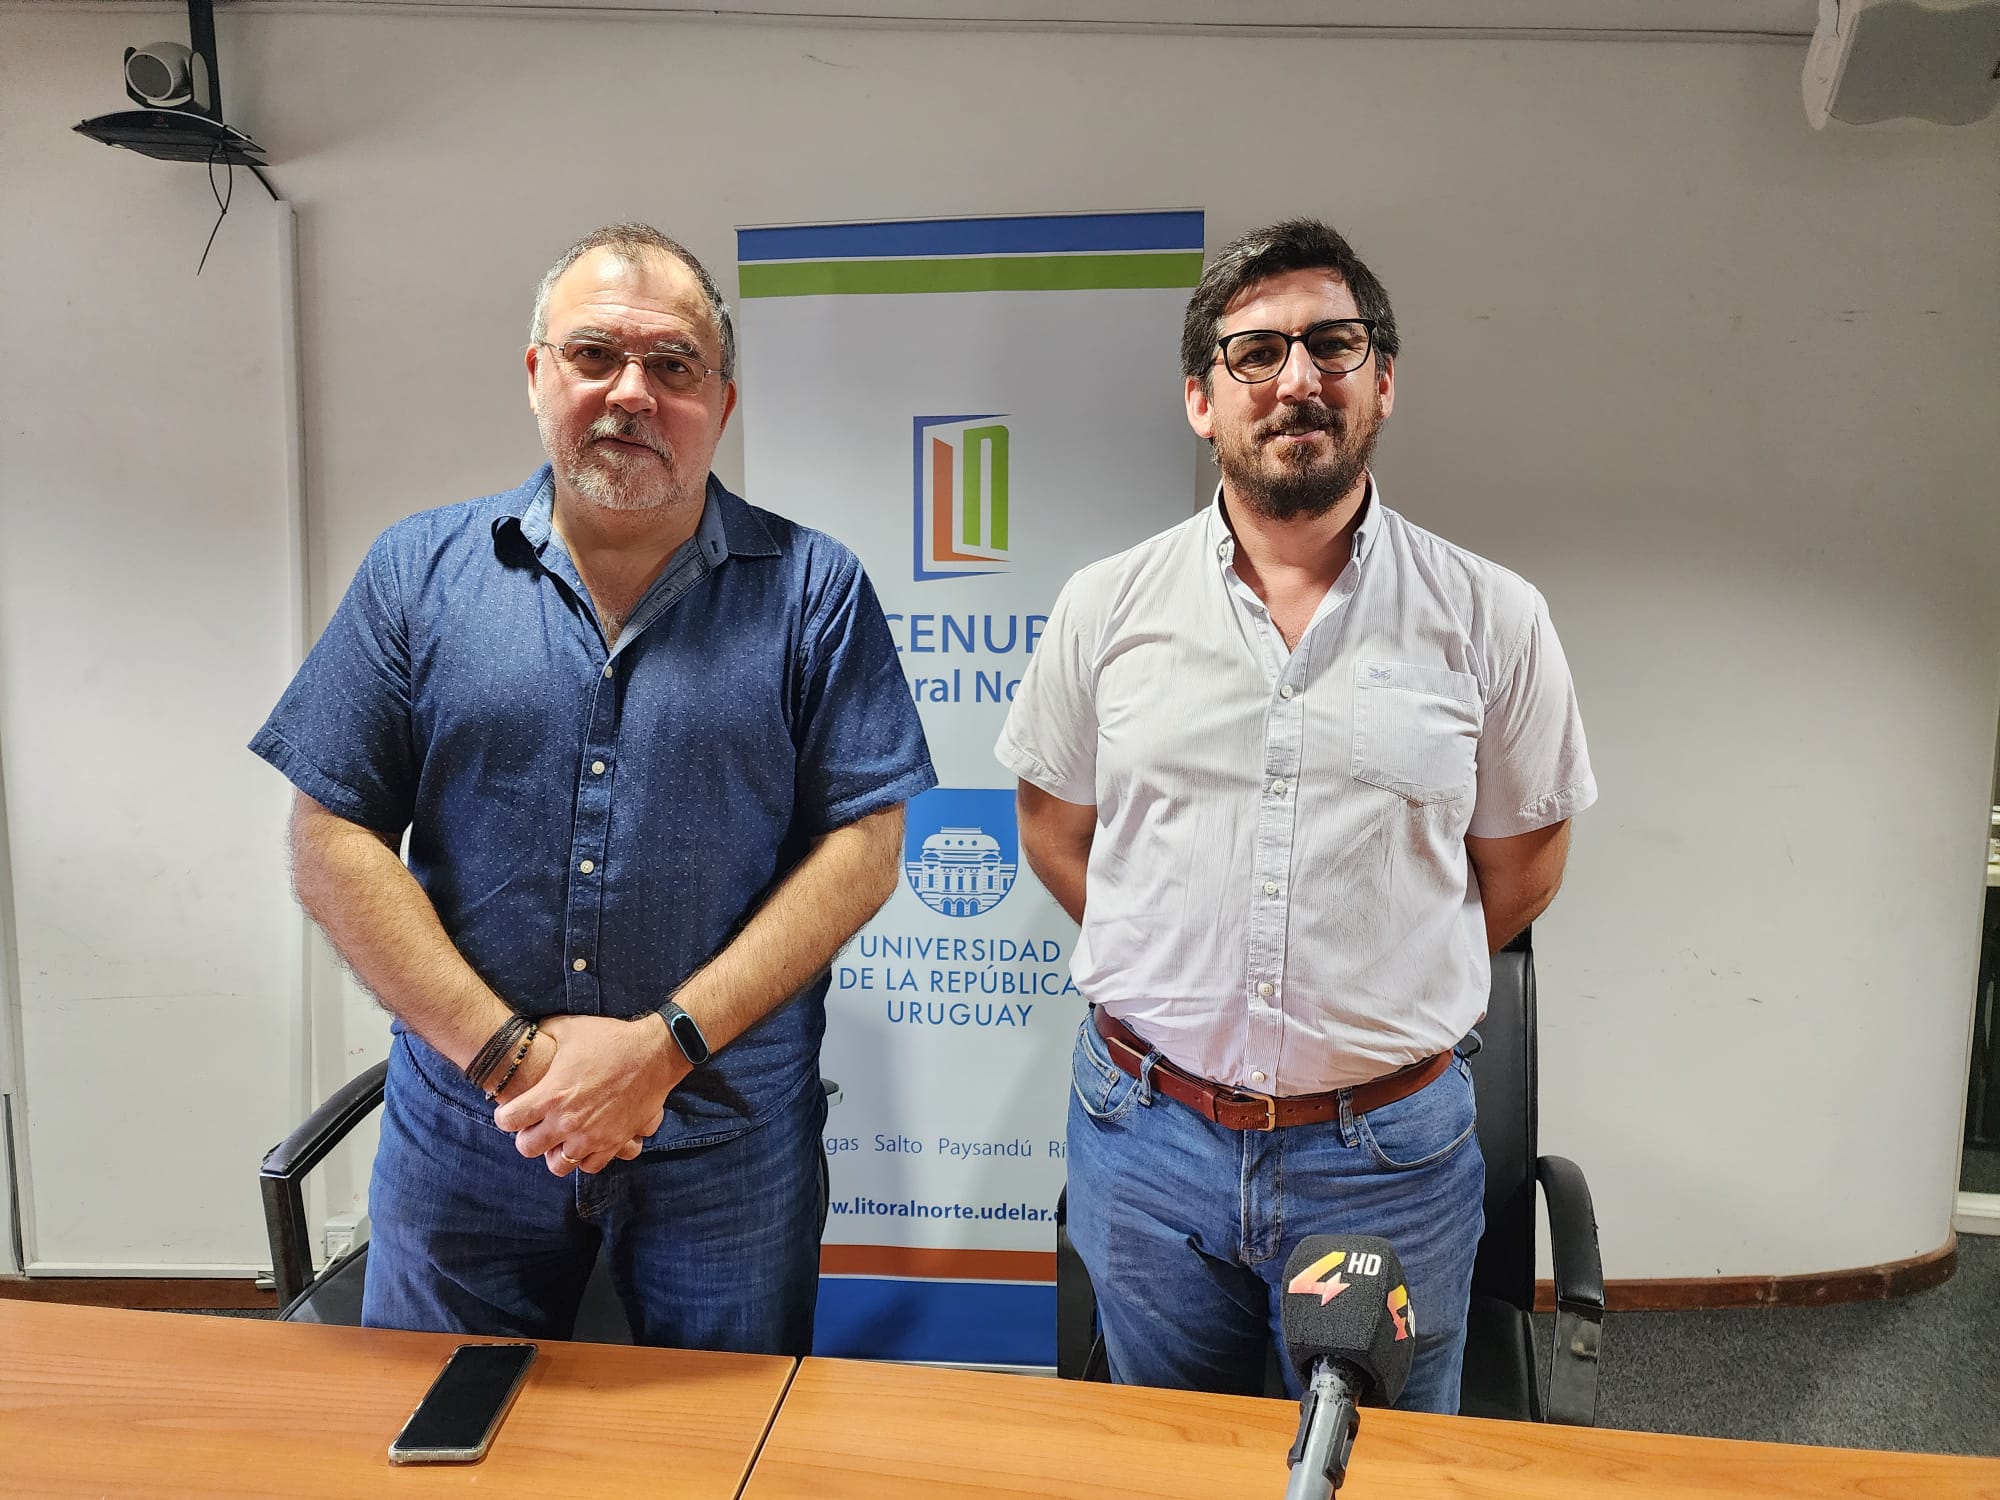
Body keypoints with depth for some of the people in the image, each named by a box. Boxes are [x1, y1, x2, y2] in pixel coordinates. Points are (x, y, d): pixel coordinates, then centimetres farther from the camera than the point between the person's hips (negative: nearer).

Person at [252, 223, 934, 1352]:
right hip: (465, 1142, 2)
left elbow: (864, 847, -8)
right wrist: (505, 1048, -12)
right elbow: (332, 843, -2)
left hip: (730, 1144, -1)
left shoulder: (812, 590, -4)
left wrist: (665, 1045, -16)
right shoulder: (418, 573, 1)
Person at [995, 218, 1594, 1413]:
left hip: (1389, 1154, -1)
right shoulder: (1107, 607, -3)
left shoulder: (1491, 618, -5)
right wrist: (1181, 972, 4)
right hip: (1148, 1134, 2)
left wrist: (1381, 1001, 4)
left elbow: (1523, 861, 5)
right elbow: (1055, 826, 7)